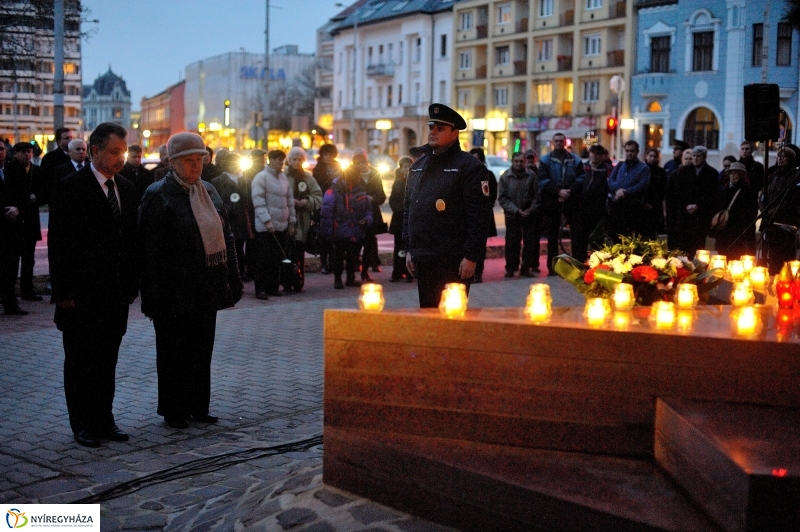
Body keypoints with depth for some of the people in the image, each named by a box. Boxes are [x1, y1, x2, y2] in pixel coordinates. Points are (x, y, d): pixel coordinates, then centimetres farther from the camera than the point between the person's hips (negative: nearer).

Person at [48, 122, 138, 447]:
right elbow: (58, 243, -10)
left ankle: (104, 419, 21)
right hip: (82, 295, -5)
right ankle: (82, 424, 15)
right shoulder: (70, 188, -8)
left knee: (107, 361, 12)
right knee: (80, 362, 5)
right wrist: (64, 292, -14)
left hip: (116, 294, 5)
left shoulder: (127, 188, 10)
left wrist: (132, 284, 8)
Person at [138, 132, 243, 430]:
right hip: (175, 291, -6)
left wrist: (232, 278, 9)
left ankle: (198, 407, 23)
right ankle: (172, 411, 16)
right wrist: (155, 294, -16)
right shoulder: (158, 196, -8)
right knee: (174, 353, 5)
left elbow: (225, 236, 15)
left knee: (201, 352, 13)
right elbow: (149, 249, -11)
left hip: (206, 290, 6)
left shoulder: (208, 191, 11)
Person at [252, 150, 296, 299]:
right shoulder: (261, 178, -7)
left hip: (282, 226, 7)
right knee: (264, 259, -5)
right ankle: (260, 289, -1)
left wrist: (291, 221, 15)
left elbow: (290, 201, 18)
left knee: (277, 259, 9)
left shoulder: (284, 178, 14)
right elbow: (258, 201, -13)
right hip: (265, 227, -6)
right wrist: (267, 220, -19)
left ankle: (273, 287, 17)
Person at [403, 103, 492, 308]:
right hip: (422, 259, 7)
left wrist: (471, 257, -16)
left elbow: (479, 216, -12)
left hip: (453, 260, -6)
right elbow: (408, 209, 20)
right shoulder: (417, 167, 16)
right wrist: (409, 249, 13)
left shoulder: (470, 167, -6)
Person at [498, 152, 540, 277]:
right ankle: (510, 268, 7)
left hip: (529, 214, 1)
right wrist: (516, 210, -11)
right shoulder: (505, 177, -4)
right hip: (512, 215, -1)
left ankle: (526, 268, 10)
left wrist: (531, 209, -10)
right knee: (511, 242, -2)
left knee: (529, 242, 2)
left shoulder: (531, 176, -2)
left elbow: (536, 196, 3)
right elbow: (502, 198, -5)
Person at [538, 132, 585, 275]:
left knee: (577, 234, -2)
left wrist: (570, 192, -14)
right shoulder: (546, 160, 6)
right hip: (552, 203, 0)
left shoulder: (575, 160, 9)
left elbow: (580, 179, 1)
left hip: (571, 201, 0)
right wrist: (559, 191, -15)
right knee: (552, 236, 5)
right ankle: (552, 267, 11)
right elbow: (543, 181, -5)